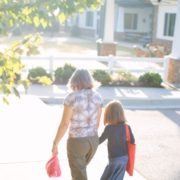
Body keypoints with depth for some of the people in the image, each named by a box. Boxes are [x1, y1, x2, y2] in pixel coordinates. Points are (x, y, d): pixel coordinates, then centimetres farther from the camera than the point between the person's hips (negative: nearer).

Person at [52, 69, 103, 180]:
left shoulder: (71, 97, -17)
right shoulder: (97, 97, -1)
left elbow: (64, 124, -16)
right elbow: (97, 122, 7)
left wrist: (55, 144, -6)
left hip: (77, 142, -5)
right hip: (93, 140, 6)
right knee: (79, 170, 29)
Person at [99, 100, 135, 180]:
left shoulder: (109, 128, -17)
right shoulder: (126, 126, -5)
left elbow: (99, 141, -10)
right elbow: (132, 141, 0)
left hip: (114, 159, -5)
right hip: (124, 158, 5)